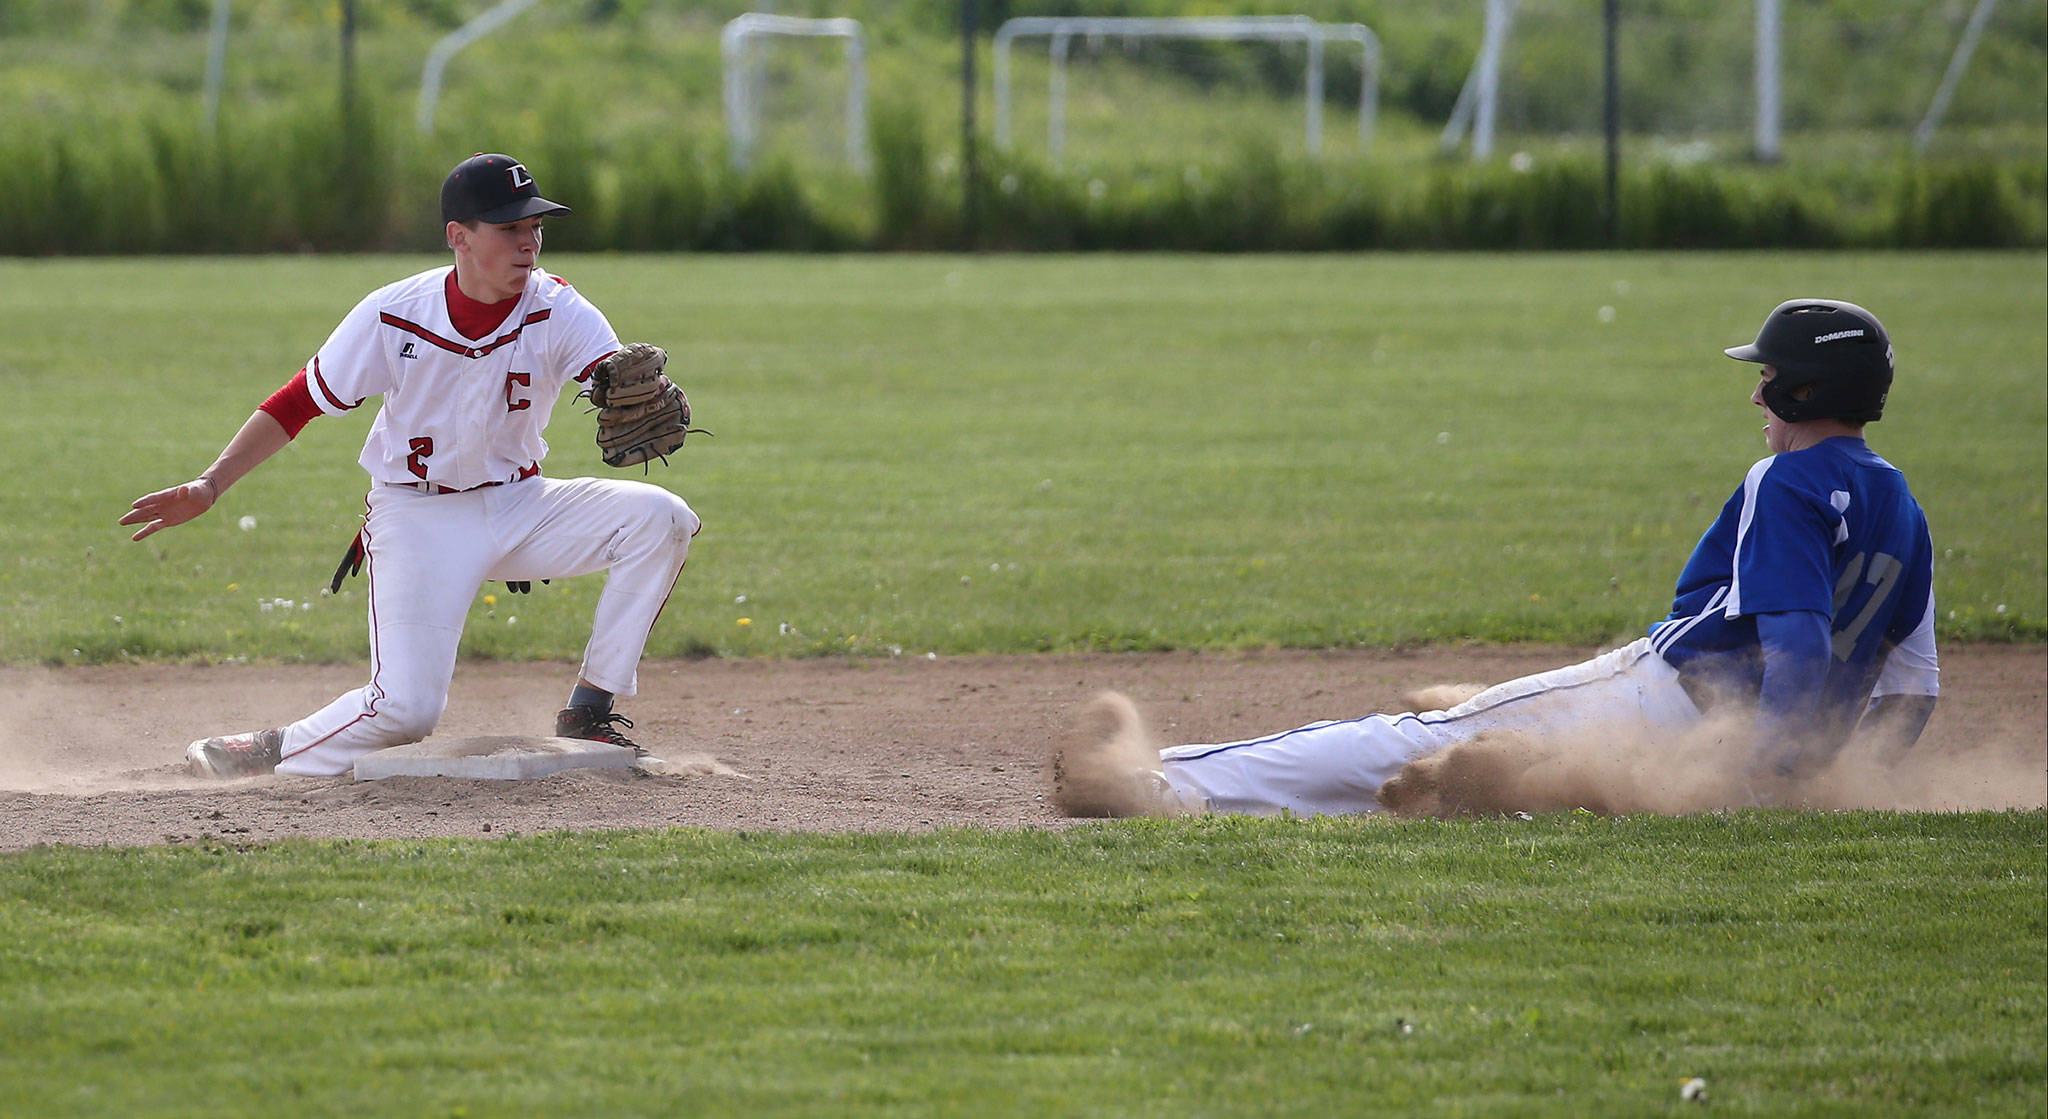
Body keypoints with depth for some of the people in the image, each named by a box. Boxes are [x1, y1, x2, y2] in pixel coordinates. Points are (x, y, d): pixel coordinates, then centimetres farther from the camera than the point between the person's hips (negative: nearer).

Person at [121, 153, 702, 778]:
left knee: (660, 518, -19)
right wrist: (209, 487, -16)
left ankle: (589, 714, -9)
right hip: (418, 520, -3)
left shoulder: (557, 311, -13)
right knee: (406, 707, -21)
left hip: (519, 506, 3)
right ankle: (272, 754, 7)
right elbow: (299, 403, -8)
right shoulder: (393, 316, -16)